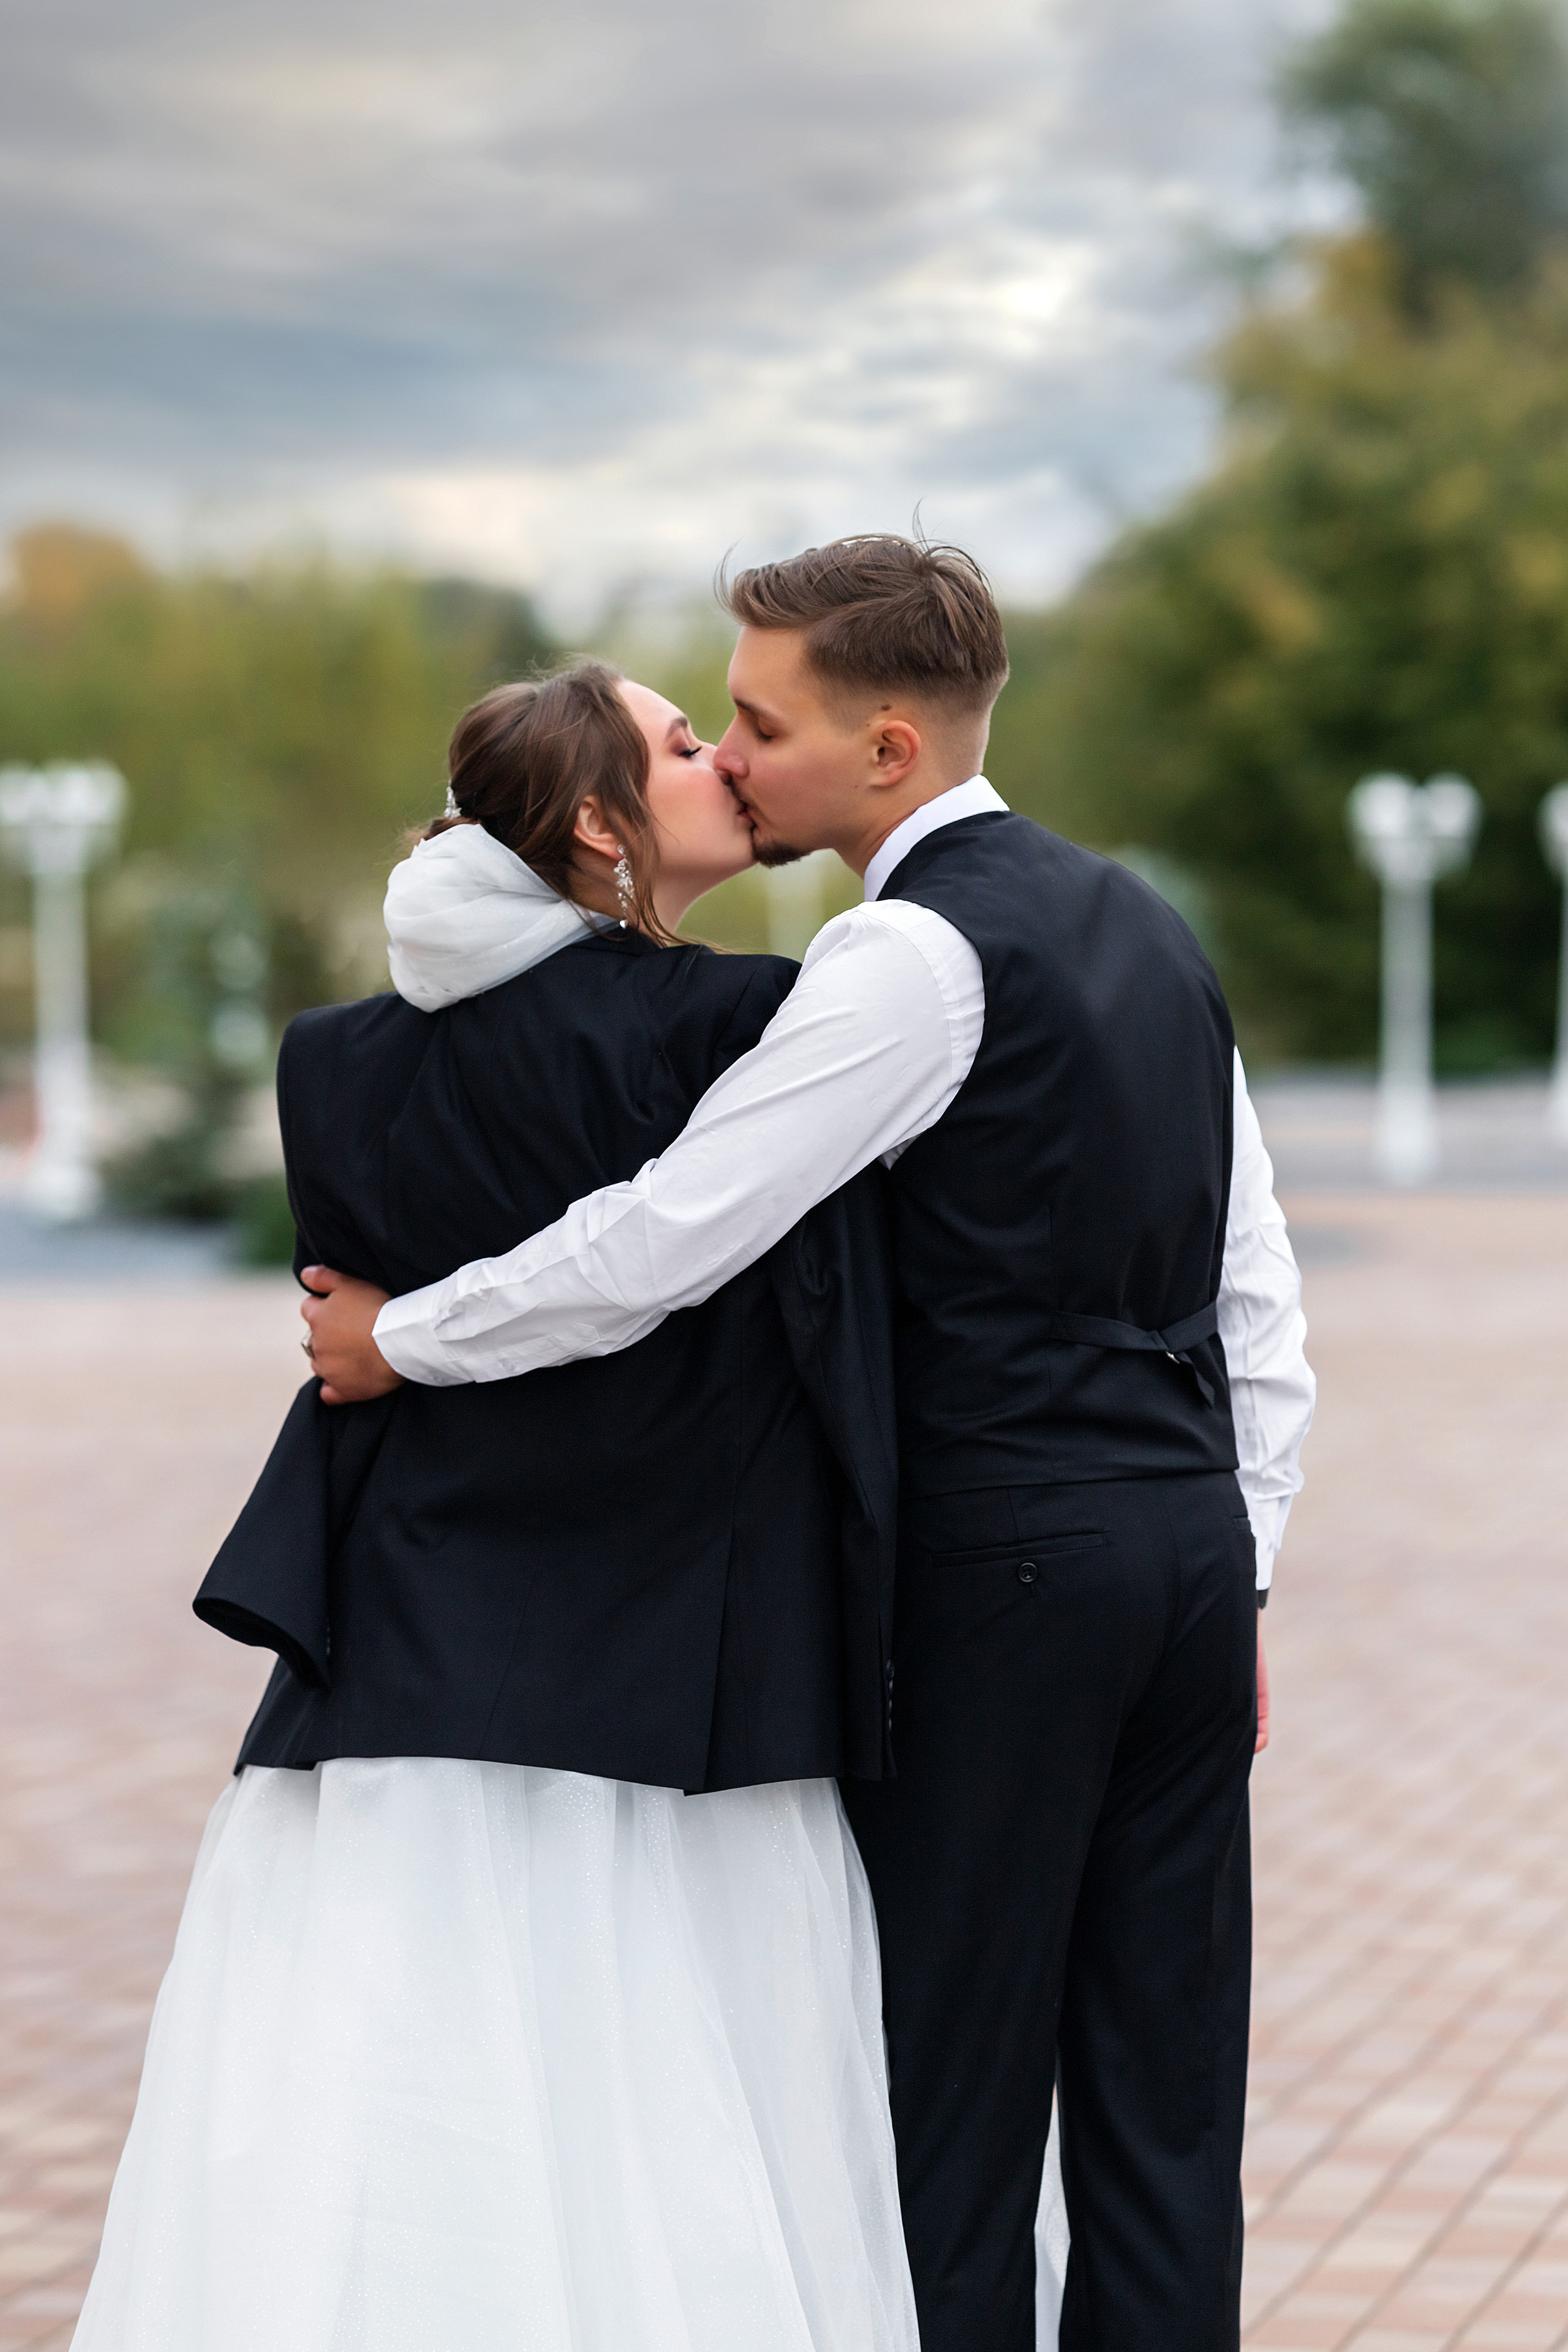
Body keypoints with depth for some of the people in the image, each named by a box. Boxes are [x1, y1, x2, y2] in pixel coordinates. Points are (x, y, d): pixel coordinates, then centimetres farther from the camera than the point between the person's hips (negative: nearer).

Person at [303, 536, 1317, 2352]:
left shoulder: (915, 955, -12)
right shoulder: (1142, 923, 15)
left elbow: (660, 1245, -16)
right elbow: (1259, 1298, 16)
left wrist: (396, 1340, -3)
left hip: (1007, 1559, -8)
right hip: (1190, 1535, 8)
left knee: (955, 2082, 0)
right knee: (1162, 2093, 9)